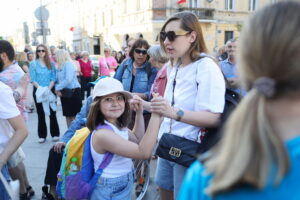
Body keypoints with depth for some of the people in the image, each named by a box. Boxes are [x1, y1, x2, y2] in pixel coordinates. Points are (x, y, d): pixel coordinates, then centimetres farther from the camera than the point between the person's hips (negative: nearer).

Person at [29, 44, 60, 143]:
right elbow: (32, 79, -4)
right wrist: (40, 88, -17)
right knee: (41, 113, 5)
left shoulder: (51, 64, 6)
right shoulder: (33, 63, 1)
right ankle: (42, 135, 11)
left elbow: (53, 78, 1)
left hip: (50, 91, 1)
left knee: (52, 112, 2)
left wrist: (48, 88, -14)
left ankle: (55, 134, 10)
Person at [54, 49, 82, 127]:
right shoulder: (59, 66, 11)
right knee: (68, 115, 11)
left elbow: (68, 79, -22)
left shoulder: (68, 64, -12)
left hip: (73, 92, -8)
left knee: (74, 115, -5)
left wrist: (58, 88, -14)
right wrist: (57, 89, -8)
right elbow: (58, 80, 11)